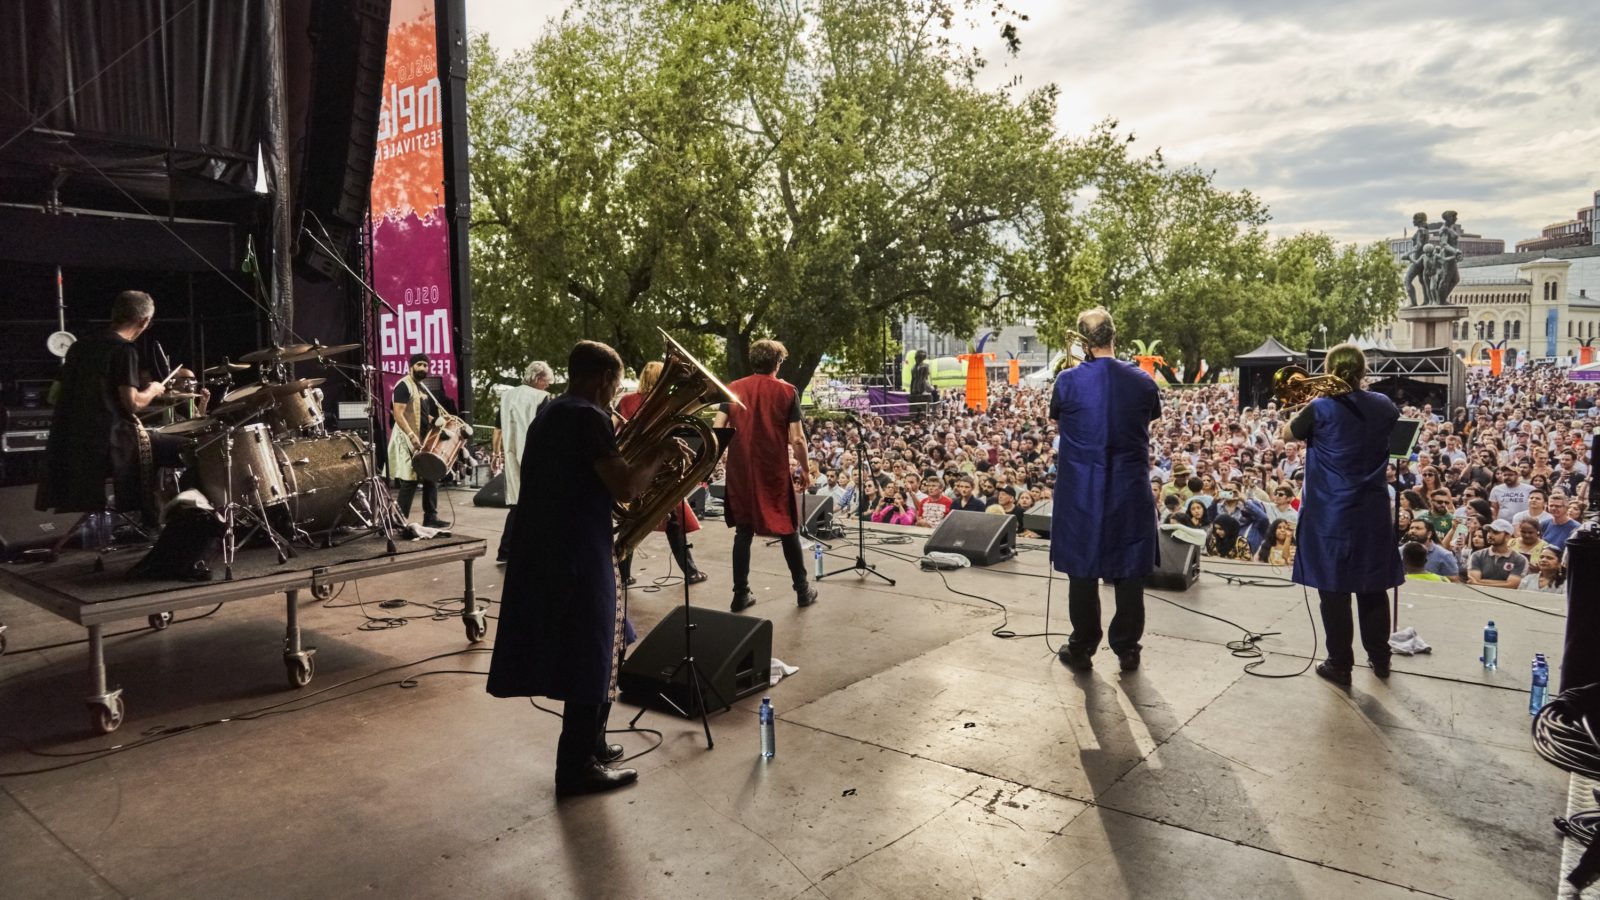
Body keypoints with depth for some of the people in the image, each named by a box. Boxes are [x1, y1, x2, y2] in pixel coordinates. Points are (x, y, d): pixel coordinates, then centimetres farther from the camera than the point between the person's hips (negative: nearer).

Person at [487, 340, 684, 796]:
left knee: (584, 653, 20)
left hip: (549, 549, 10)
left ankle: (589, 744, 33)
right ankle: (577, 767, 12)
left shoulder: (550, 415, 14)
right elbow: (624, 488, -23)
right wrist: (661, 455, -8)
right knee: (590, 658, 2)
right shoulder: (588, 417, -16)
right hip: (578, 554, -10)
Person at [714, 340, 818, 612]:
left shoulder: (734, 389, 4)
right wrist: (804, 470, 5)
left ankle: (741, 594, 13)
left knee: (743, 531, 11)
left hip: (740, 471, 2)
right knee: (788, 530, 11)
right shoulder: (787, 391, -4)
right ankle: (802, 591, 18)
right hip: (775, 471, -2)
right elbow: (797, 439, -8)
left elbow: (717, 431, 0)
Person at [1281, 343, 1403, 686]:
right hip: (1371, 513, 5)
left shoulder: (1321, 408, -14)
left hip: (1331, 514, -4)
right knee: (1372, 587, 16)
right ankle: (1380, 658, 28)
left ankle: (1340, 665, 11)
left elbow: (1286, 434, 2)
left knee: (1334, 589, 4)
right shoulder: (1382, 406, 0)